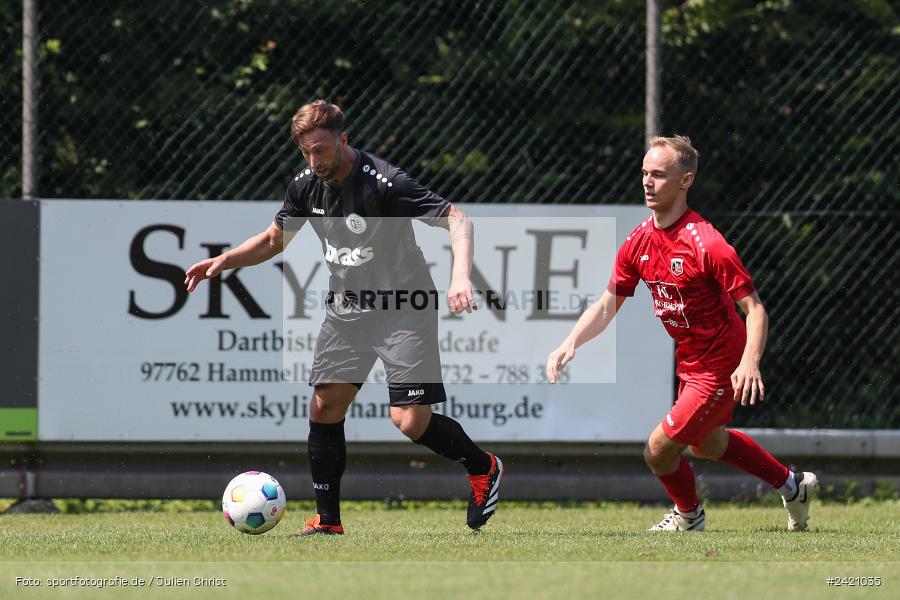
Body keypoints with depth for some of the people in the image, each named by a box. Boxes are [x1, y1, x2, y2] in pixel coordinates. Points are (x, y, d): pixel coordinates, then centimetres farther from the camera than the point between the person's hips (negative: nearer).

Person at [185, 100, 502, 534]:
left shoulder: (383, 182, -23)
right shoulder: (305, 186, -2)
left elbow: (457, 219, -25)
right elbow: (273, 239, 16)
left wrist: (460, 277, -40)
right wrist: (224, 261, 1)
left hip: (403, 309, -6)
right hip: (346, 309, 6)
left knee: (411, 421, -13)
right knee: (324, 406, -2)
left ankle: (482, 468, 14)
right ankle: (327, 521, 7)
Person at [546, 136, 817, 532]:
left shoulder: (706, 244, -27)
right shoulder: (638, 243, -4)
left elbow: (755, 309, -25)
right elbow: (607, 306, 3)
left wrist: (749, 363, -40)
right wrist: (569, 345, -12)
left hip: (721, 368, -9)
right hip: (688, 362, 9)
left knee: (658, 450, -6)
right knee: (706, 445, 28)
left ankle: (689, 515, 25)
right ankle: (793, 487, 47)